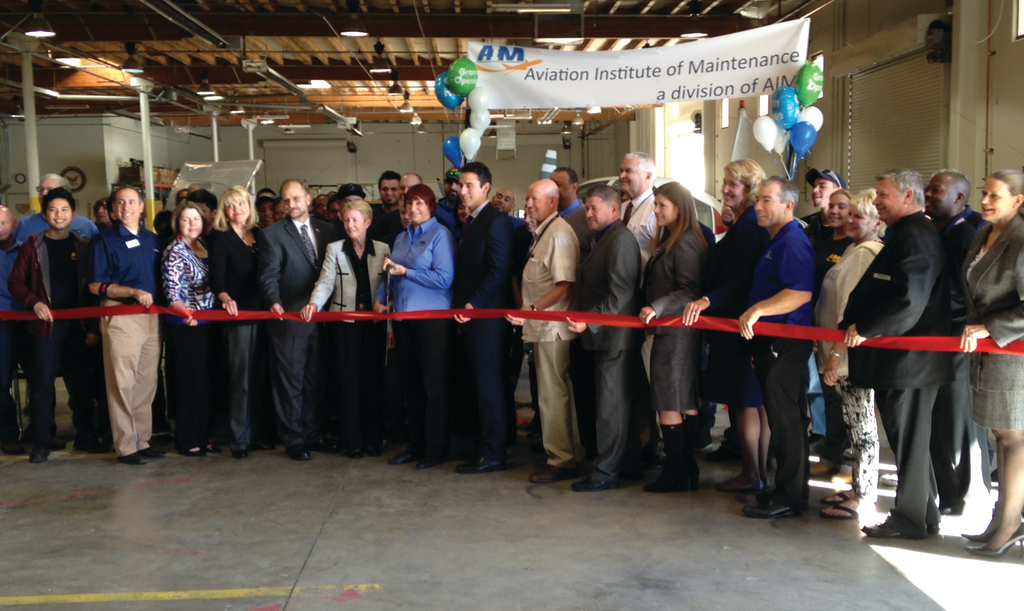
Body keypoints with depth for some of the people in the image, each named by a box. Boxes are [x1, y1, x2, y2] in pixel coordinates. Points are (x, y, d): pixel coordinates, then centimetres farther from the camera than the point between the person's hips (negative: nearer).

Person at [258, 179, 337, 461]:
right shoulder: (272, 234, 1)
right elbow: (269, 276, -7)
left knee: (314, 381, 11)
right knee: (290, 381, 3)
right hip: (289, 319, -4)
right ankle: (293, 440, 12)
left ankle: (310, 434, 22)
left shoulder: (326, 230, 11)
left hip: (321, 317, 4)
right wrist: (274, 302, -24)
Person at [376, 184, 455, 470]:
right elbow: (390, 274, 18)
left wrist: (404, 271, -15)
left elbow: (444, 278, -17)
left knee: (433, 384, 1)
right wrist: (380, 299, 1)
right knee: (410, 383, 12)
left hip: (432, 319, -7)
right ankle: (416, 444, 23)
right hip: (403, 317, 7)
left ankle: (436, 448, 10)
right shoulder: (401, 237, 15)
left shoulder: (440, 234, -6)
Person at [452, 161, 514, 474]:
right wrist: (461, 306, 9)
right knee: (479, 382, 10)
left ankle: (492, 454, 2)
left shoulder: (495, 221, -10)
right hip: (470, 314, 9)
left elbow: (498, 271, -17)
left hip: (486, 315, -9)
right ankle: (488, 444, 16)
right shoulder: (471, 221, 19)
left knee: (488, 384, -4)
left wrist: (473, 305, -17)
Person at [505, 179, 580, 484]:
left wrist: (532, 310, -22)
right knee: (551, 393, 13)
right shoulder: (541, 233, 16)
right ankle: (564, 455, 22)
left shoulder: (560, 233, -14)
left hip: (553, 327, -10)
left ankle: (561, 460, 2)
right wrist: (524, 309, 14)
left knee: (552, 394, -5)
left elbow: (564, 287, -20)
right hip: (541, 326, 10)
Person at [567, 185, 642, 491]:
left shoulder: (620, 239, -14)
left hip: (614, 337, -10)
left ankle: (606, 472, 4)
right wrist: (584, 319, 14)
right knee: (610, 402, 15)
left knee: (611, 405, -3)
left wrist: (590, 321, -22)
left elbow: (620, 293, -21)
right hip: (602, 335, 10)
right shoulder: (601, 238, 18)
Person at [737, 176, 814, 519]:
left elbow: (801, 292, -26)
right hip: (770, 343, 10)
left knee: (784, 419, -5)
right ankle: (792, 489, 22)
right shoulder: (775, 241, 19)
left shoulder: (793, 241, -14)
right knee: (784, 417, 14)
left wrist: (758, 310, -26)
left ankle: (789, 497, 3)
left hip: (785, 343, -10)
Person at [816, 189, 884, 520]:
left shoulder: (868, 252, -14)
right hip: (840, 351, 10)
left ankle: (863, 497, 7)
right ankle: (859, 487, 26)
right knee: (854, 423, 15)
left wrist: (836, 353, -18)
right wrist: (831, 352, 15)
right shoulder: (854, 249, 17)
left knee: (861, 425, -1)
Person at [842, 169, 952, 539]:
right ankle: (925, 515, 28)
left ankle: (910, 520, 13)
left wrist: (864, 327, -18)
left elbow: (909, 300, -27)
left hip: (908, 358, -10)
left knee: (908, 439, 1)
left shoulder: (915, 236, -17)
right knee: (909, 438, 17)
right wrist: (856, 325, 9)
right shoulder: (908, 233, 16)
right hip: (903, 359, 10)